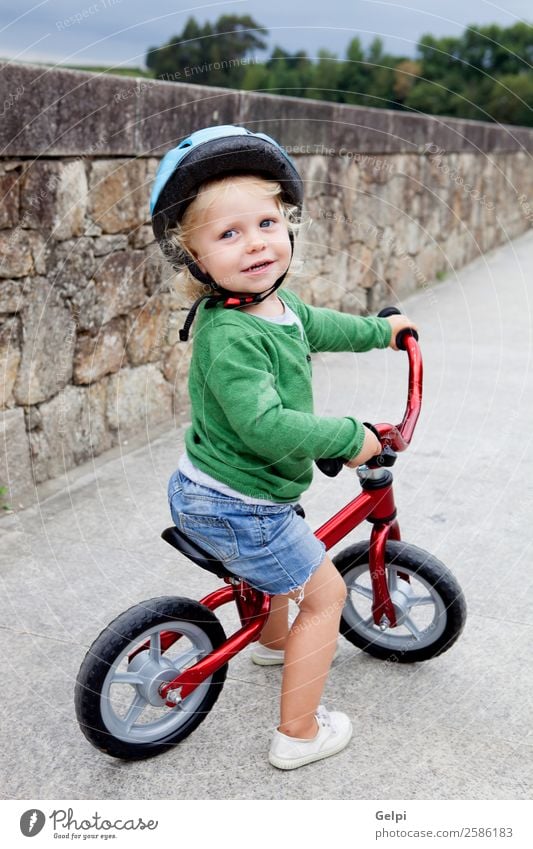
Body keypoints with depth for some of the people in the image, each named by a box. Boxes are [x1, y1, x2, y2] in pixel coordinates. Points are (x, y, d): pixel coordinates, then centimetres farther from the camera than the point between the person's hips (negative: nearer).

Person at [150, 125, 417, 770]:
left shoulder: (276, 301, 0)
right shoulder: (230, 336, -31)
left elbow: (316, 327, 22)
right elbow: (266, 425, -37)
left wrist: (380, 328, 36)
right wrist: (350, 437, -26)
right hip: (234, 509, -9)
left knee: (282, 558, 35)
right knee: (325, 592, 5)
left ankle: (273, 642, 62)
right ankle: (298, 734, 17)